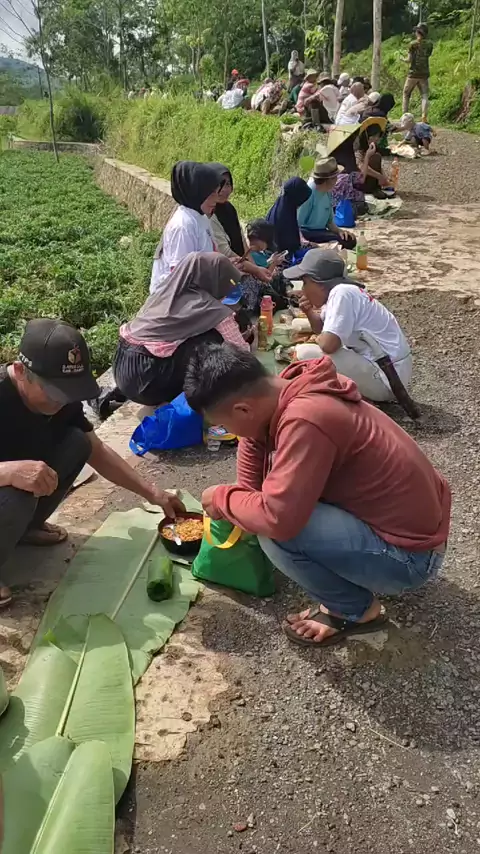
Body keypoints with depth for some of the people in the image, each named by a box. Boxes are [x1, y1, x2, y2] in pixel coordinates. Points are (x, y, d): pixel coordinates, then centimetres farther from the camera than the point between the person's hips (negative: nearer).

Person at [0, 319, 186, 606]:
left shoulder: (60, 397, -11)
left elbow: (96, 450, 0)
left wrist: (151, 492, -7)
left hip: (23, 487, 7)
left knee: (76, 444, -10)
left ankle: (24, 525, 8)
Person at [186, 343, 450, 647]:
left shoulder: (304, 421, -32)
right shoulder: (290, 389, -5)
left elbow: (277, 518, -33)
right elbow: (254, 438, 9)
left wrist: (222, 498, -17)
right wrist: (245, 502, 2)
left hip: (410, 554, -9)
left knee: (277, 532, -24)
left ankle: (357, 611, 2)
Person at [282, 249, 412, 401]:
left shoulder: (342, 293, -19)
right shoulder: (337, 291, 9)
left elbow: (327, 344, -28)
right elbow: (322, 328, 26)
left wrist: (318, 339, -5)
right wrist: (309, 312, 5)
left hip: (386, 377, -10)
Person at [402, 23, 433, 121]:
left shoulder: (413, 44, -8)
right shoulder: (429, 44, 3)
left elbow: (410, 60, -8)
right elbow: (428, 55, 12)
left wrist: (403, 59, 10)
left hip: (413, 73, -3)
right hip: (425, 73, 3)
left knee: (406, 94, 11)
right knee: (424, 95, 2)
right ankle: (424, 116, -13)